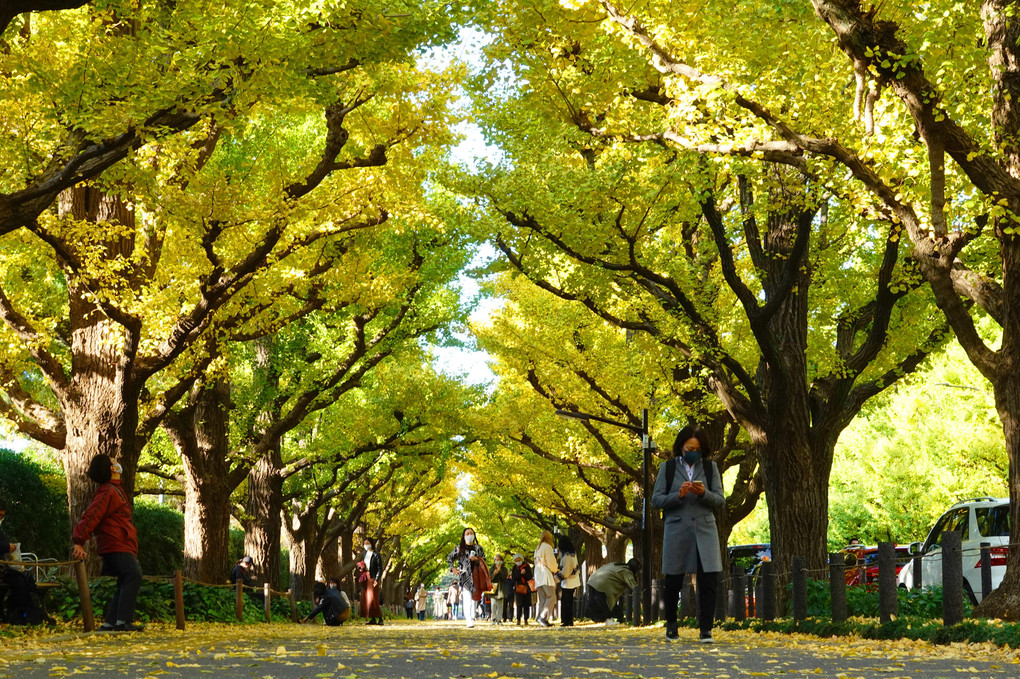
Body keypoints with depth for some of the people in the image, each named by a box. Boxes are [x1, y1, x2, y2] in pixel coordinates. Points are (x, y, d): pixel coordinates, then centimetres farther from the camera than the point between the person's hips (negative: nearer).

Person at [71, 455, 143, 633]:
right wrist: (79, 542, -25)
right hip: (116, 546, -11)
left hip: (121, 547, 11)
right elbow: (91, 517, -21)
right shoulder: (108, 492, -12)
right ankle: (123, 621, -31)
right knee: (133, 576, -24)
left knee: (125, 584, 11)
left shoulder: (114, 490, 22)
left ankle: (109, 624, 11)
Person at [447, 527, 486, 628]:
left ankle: (472, 618, 13)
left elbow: (484, 559, 14)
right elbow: (449, 558, 17)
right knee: (467, 598, -15)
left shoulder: (478, 548, 13)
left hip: (475, 575, 3)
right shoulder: (459, 548, 9)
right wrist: (453, 568, 4)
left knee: (473, 597, 4)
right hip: (464, 576, -3)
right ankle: (469, 621, -22)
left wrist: (477, 559, -6)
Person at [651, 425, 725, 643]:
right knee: (673, 581, 6)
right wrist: (678, 495, -15)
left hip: (705, 530, 1)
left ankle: (706, 629, 0)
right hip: (676, 531, -1)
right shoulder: (668, 468, 5)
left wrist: (704, 493, -14)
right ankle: (671, 625, 25)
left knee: (709, 580, -9)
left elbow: (720, 501, 6)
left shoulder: (711, 468, 9)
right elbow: (656, 500, 2)